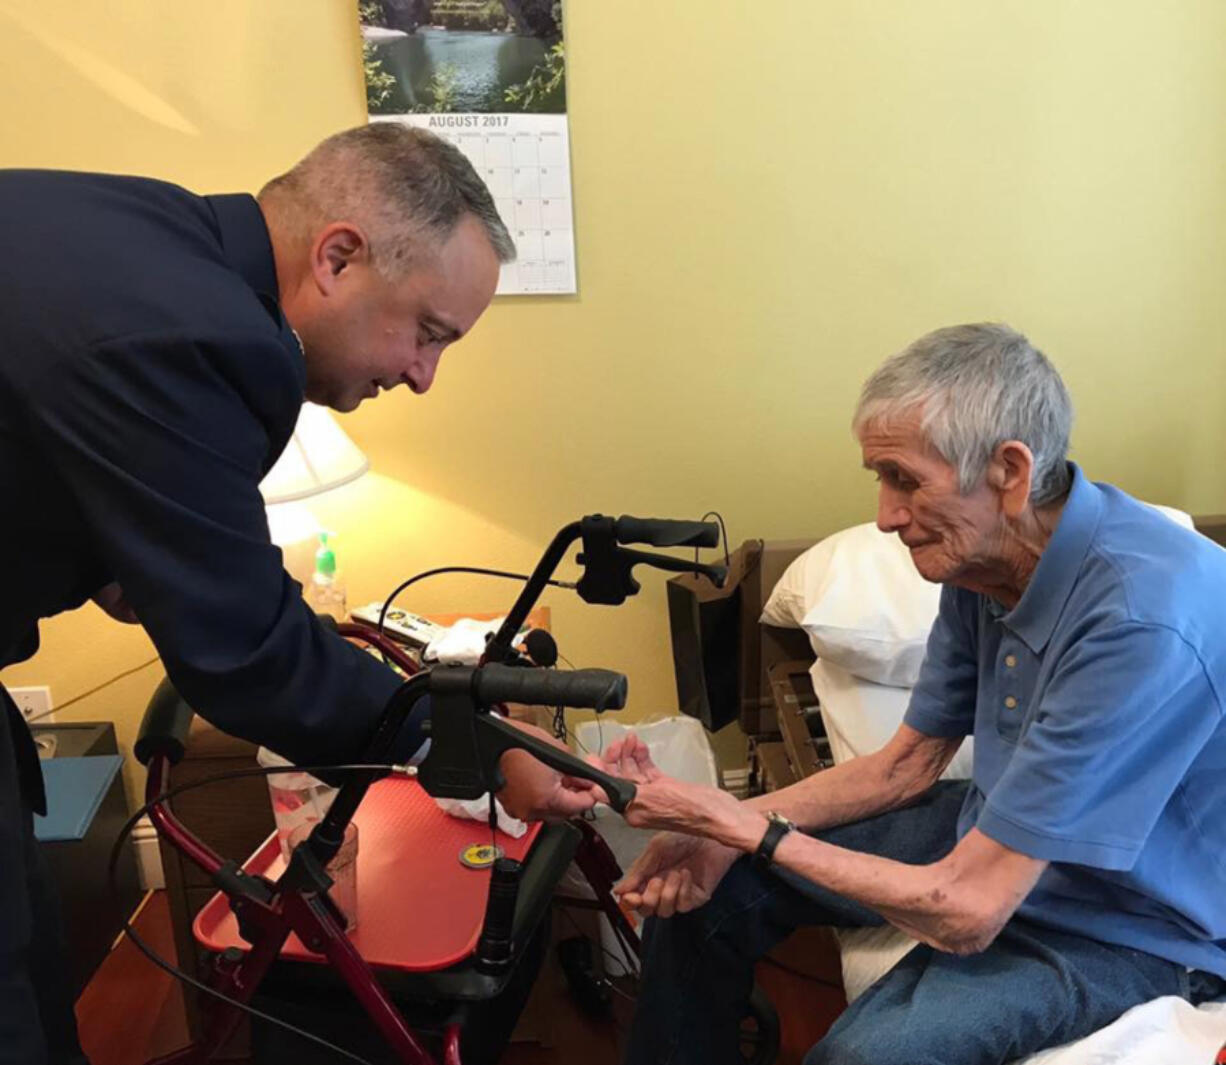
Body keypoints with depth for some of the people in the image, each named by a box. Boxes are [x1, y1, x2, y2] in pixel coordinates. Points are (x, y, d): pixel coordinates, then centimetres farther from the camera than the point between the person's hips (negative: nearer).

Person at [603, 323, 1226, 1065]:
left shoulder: (1142, 621, -34)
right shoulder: (983, 558, -9)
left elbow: (968, 911, -31)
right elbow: (906, 764, 1)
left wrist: (745, 828, -24)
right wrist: (727, 824, -12)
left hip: (1136, 923, -6)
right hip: (1000, 833, 7)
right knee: (710, 883, 2)